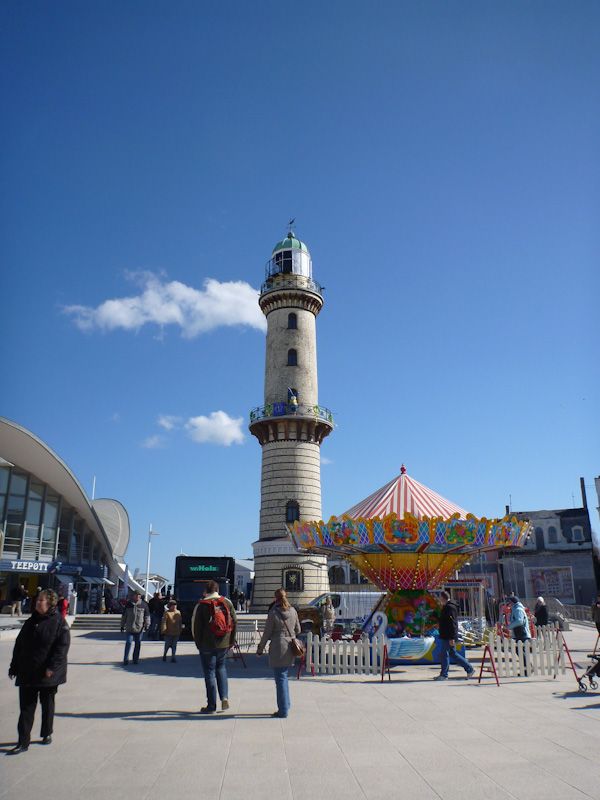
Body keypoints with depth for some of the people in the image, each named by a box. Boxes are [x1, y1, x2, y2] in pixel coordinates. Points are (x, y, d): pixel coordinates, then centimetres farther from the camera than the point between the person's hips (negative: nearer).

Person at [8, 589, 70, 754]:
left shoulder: (59, 622, -12)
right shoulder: (31, 621, 7)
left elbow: (62, 647, -16)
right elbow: (19, 645, 13)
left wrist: (52, 668, -22)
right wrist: (14, 666, 10)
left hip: (47, 674, -4)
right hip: (27, 673, 4)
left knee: (47, 704, 13)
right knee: (26, 707, 5)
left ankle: (47, 734, 31)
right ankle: (23, 742, 12)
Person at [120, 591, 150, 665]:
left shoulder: (143, 605, 0)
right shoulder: (128, 604, 2)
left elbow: (147, 616, 4)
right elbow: (124, 616, 10)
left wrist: (147, 625, -2)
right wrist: (122, 626, 10)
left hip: (139, 628, 1)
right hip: (129, 628, -1)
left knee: (138, 644, 8)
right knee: (128, 643, -6)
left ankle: (136, 659, 20)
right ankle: (126, 660, 2)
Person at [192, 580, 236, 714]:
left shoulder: (201, 605, -9)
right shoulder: (227, 603, 1)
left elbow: (195, 626, -7)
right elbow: (234, 622, 4)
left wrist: (198, 643, 5)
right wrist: (231, 641, 11)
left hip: (207, 645, -3)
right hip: (224, 644, 4)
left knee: (209, 673, 6)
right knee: (221, 667, 22)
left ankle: (211, 706, 11)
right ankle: (224, 697, 9)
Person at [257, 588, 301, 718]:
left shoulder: (273, 613, -12)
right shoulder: (293, 611, 3)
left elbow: (267, 633, -7)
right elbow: (298, 630, 11)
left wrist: (260, 648, 4)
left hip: (278, 648, -6)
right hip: (291, 648, 6)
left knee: (280, 678, 3)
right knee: (283, 676, 20)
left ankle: (283, 711, 8)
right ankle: (286, 705, 27)